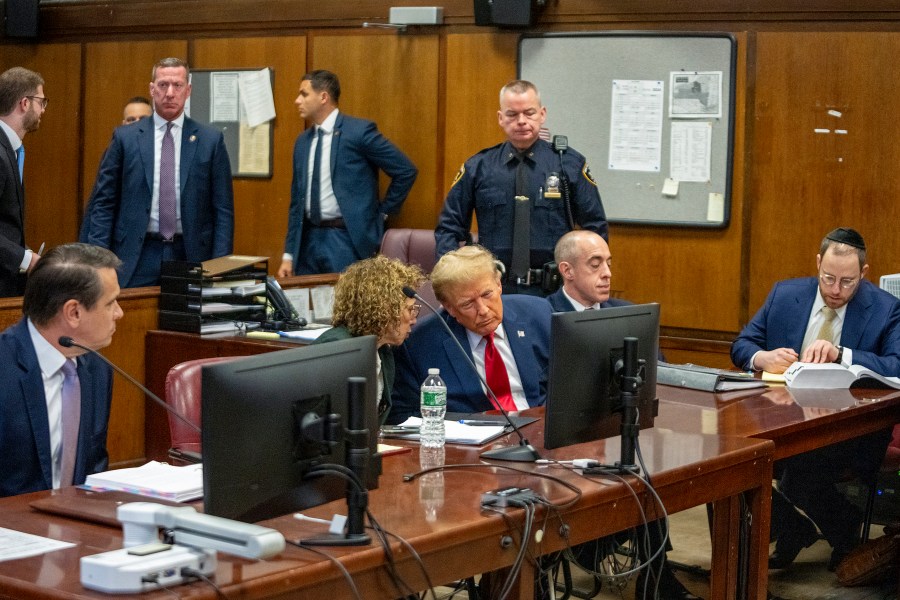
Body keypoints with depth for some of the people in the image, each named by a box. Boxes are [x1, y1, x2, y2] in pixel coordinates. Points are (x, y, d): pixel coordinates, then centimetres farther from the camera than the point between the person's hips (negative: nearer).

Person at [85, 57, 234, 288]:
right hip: (137, 258, 0)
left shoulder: (211, 140, 5)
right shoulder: (125, 138, 4)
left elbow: (223, 208, 4)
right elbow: (103, 203, 5)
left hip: (190, 256, 0)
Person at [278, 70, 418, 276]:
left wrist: (382, 212, -1)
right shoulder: (303, 141, 12)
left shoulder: (359, 131, -8)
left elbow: (407, 171, -5)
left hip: (347, 239, -6)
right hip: (309, 239, 6)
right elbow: (297, 200, 16)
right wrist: (289, 255, 12)